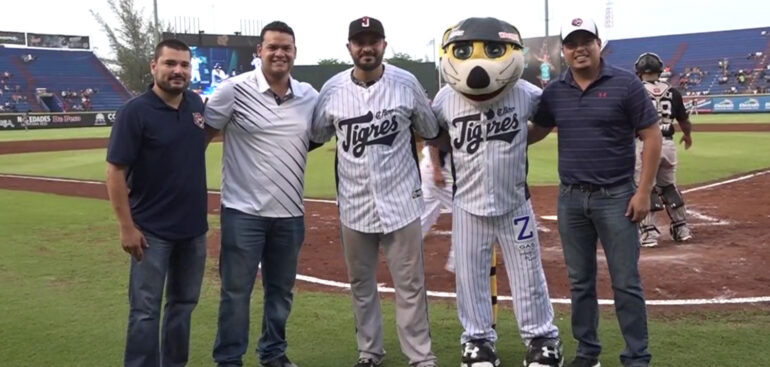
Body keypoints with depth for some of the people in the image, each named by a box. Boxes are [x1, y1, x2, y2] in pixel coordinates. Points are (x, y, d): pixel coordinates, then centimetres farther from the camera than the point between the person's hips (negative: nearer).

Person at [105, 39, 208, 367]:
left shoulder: (196, 104, 3)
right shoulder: (135, 112, -14)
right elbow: (115, 171, -14)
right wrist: (126, 227, -17)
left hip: (194, 227, 6)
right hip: (152, 230, -6)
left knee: (184, 304, 17)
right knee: (145, 310, 1)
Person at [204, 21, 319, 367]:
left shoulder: (309, 96, 4)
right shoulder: (235, 89, -9)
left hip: (290, 213, 5)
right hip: (243, 212, -4)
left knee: (281, 290, 17)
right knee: (236, 292, 4)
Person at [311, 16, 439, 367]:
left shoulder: (406, 83, -6)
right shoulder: (332, 89, -3)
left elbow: (430, 131, 7)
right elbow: (314, 136, 7)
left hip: (401, 201, -2)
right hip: (353, 204, 2)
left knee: (410, 284, 4)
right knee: (361, 284, 15)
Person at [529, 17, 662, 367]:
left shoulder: (625, 84, -7)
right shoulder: (554, 91, 5)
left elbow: (652, 136, -6)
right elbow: (536, 131, 18)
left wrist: (643, 191, -10)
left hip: (616, 197, -4)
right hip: (570, 198, 4)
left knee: (626, 282, 1)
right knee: (579, 281, 12)